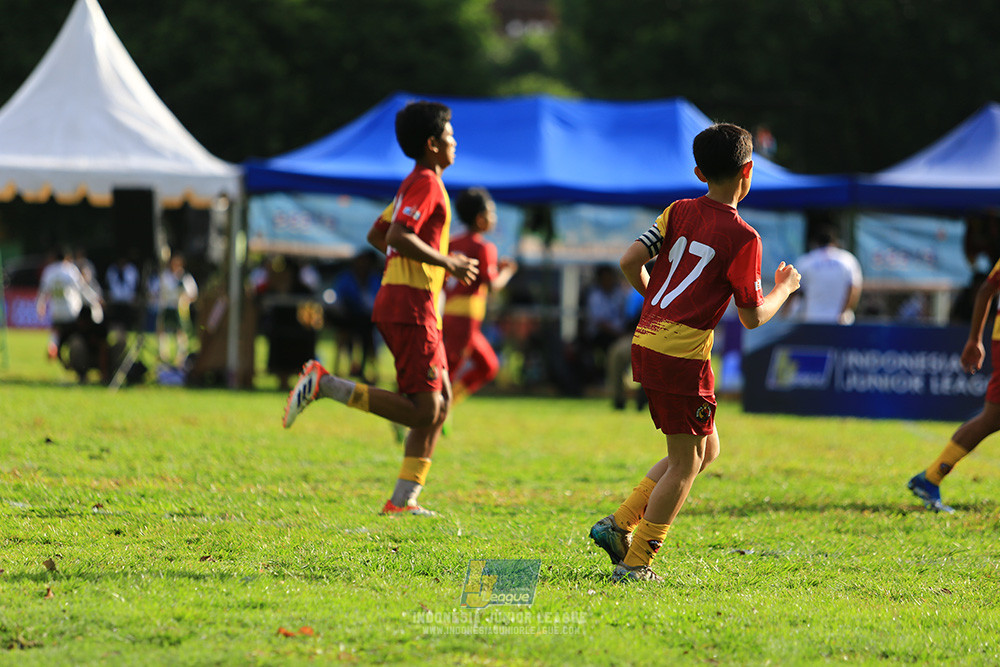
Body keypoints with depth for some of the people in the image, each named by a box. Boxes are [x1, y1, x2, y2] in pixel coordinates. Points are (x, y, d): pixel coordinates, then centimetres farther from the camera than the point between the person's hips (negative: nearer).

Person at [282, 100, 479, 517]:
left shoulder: (413, 185, 19)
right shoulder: (426, 184, -11)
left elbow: (376, 235, 25)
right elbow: (398, 238, -23)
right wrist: (447, 263, -15)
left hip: (400, 303, 11)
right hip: (410, 306, -11)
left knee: (441, 403, 9)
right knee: (423, 410, -12)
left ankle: (403, 500, 6)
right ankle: (324, 385, -14)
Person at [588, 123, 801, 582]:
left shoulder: (678, 213, 7)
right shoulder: (742, 238, -9)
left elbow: (630, 262, 3)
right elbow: (752, 317, -5)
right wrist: (784, 289, 13)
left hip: (646, 341, 8)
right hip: (683, 354, -8)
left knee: (707, 448, 19)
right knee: (685, 462, 3)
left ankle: (620, 524, 13)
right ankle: (635, 561, 1)